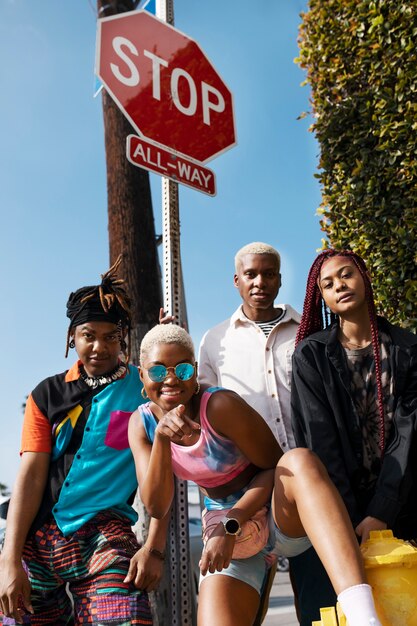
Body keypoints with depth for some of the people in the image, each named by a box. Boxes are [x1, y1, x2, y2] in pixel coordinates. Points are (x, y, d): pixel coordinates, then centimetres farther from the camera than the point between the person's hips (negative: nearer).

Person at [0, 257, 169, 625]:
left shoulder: (146, 390, 0)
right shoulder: (48, 395, 8)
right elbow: (31, 475, 1)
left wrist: (154, 547, -11)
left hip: (106, 533, -3)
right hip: (37, 536, 3)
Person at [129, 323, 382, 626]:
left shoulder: (221, 405, -23)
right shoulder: (142, 423, -7)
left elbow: (275, 467, -15)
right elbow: (157, 507, -12)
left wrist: (230, 525, -25)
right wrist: (161, 438, -28)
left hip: (276, 512, -3)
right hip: (226, 524, 4)